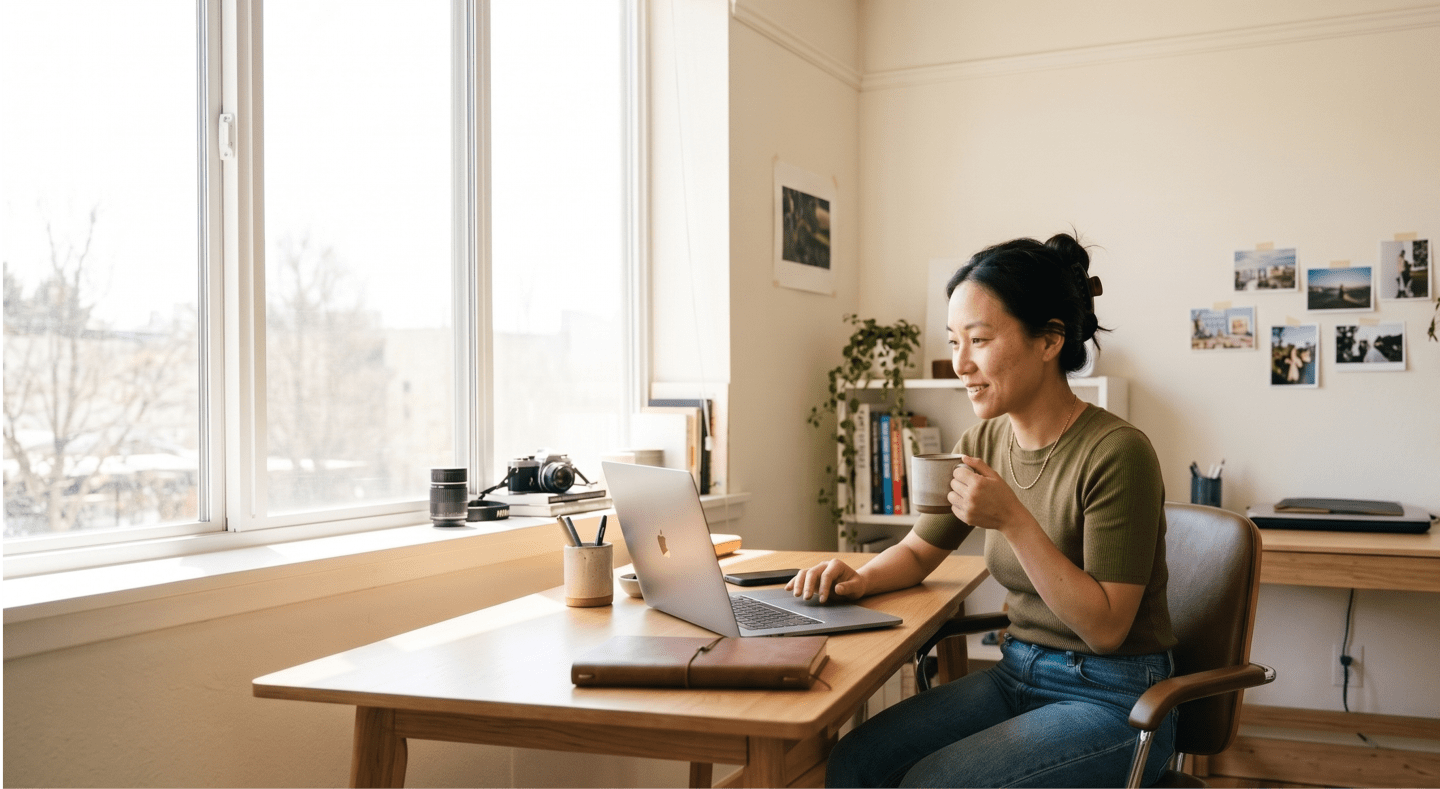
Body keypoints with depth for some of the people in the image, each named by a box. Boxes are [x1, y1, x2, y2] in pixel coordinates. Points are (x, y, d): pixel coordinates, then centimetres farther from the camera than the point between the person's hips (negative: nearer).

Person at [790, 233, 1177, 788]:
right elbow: (917, 551, 15)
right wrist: (862, 579, -8)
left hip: (1113, 700, -6)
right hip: (1015, 675, 6)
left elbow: (1105, 628, -18)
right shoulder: (984, 442, 1)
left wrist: (1014, 520, -28)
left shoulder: (1116, 452, -20)